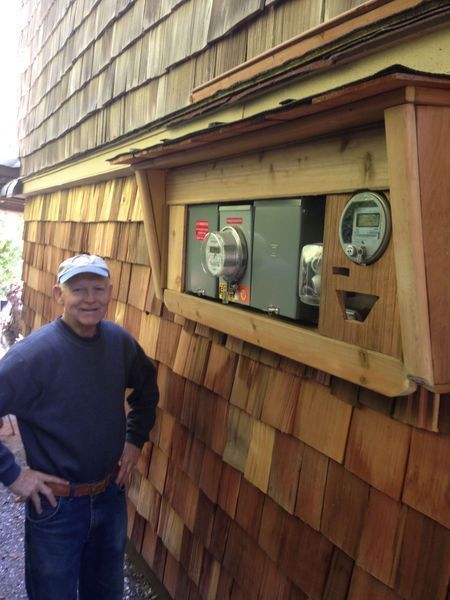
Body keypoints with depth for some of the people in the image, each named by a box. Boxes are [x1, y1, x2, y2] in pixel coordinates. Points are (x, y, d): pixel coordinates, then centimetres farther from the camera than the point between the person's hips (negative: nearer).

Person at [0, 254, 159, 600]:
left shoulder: (120, 341, -7)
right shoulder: (34, 353, -23)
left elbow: (147, 385, 13)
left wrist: (136, 438, 7)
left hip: (112, 496, 5)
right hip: (56, 504, -4)